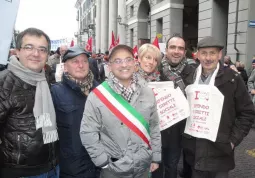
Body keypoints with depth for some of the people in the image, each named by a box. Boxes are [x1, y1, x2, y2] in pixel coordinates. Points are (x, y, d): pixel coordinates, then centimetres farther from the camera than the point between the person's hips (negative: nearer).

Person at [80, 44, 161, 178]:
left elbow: (154, 127, 6)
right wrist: (103, 161, -11)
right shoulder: (98, 95, -13)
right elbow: (88, 132, -10)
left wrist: (155, 157, 8)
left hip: (143, 165, 3)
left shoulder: (147, 92, -1)